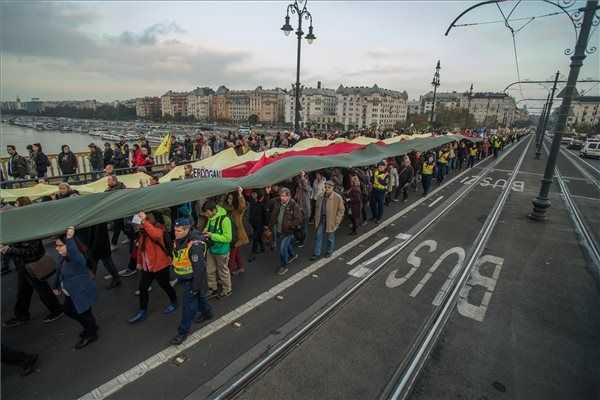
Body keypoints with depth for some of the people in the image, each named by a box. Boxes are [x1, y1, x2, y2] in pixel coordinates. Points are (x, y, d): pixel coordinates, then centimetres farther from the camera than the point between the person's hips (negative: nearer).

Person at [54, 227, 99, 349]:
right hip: (71, 293, 10)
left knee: (84, 314, 9)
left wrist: (70, 238, -68)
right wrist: (57, 286, 25)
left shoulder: (77, 257, -31)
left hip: (82, 292, -10)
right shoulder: (62, 257, -2)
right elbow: (59, 271, 15)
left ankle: (91, 335, 37)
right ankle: (90, 327, 48)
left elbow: (73, 252, -58)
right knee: (68, 311, 27)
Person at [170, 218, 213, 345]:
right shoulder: (179, 239, -4)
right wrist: (178, 276, 22)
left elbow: (199, 267, -29)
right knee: (199, 296, 27)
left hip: (191, 279, -8)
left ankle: (183, 331, 20)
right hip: (183, 277, 9)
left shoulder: (195, 245, -32)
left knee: (188, 305, 4)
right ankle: (207, 313, 50)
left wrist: (196, 286, -22)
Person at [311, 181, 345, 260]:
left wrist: (337, 221, -11)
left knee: (330, 238, 11)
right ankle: (316, 253, 16)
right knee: (318, 236, 6)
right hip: (321, 220, 4)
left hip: (331, 221, -4)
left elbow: (341, 210, -7)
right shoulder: (320, 196, 4)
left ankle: (329, 252, 31)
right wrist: (316, 219, 10)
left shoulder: (338, 197, -11)